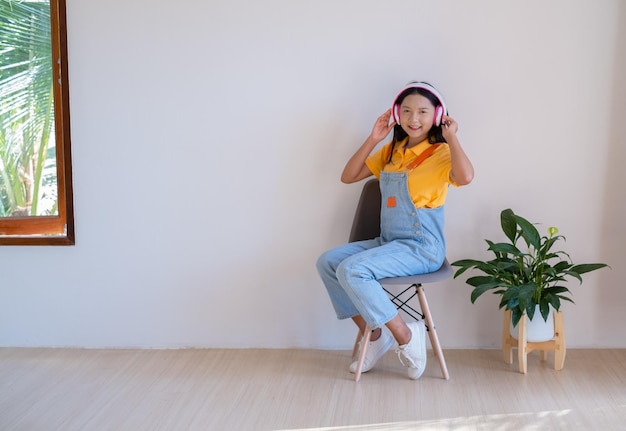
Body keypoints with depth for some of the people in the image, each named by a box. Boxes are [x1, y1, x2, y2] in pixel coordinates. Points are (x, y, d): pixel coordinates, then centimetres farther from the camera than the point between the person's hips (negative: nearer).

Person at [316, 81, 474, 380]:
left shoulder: (440, 153, -8)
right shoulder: (392, 150, 12)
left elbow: (465, 177, -32)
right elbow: (348, 177, 9)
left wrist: (452, 137, -18)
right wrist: (373, 139, 1)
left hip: (422, 248, -8)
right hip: (388, 242, 8)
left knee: (352, 269, -26)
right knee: (327, 262, -5)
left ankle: (406, 336, -10)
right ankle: (374, 335, 4)